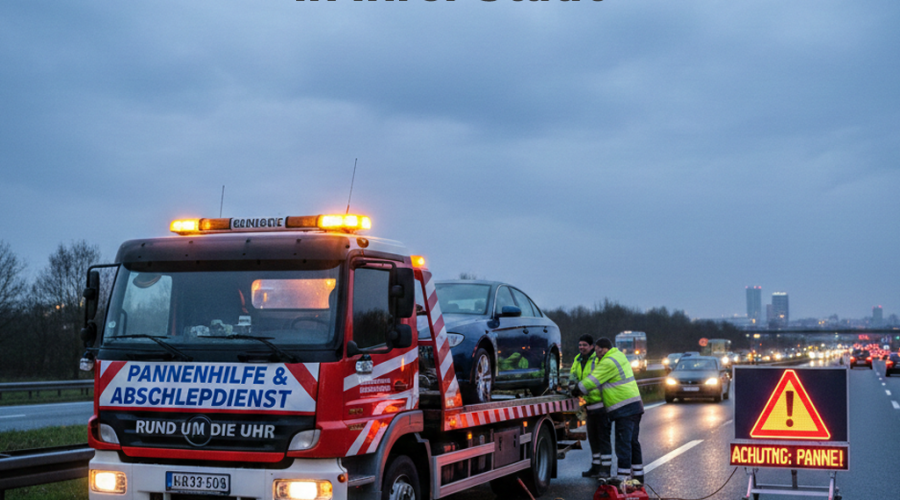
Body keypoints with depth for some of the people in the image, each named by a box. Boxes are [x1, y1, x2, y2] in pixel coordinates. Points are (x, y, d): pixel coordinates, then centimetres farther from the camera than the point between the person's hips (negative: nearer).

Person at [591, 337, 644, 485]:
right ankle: (638, 475, 20)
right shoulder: (618, 355, 15)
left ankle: (622, 477, -9)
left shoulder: (608, 363, -15)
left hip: (624, 409, -10)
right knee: (633, 442, 15)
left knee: (623, 444, -9)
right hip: (635, 405, 10)